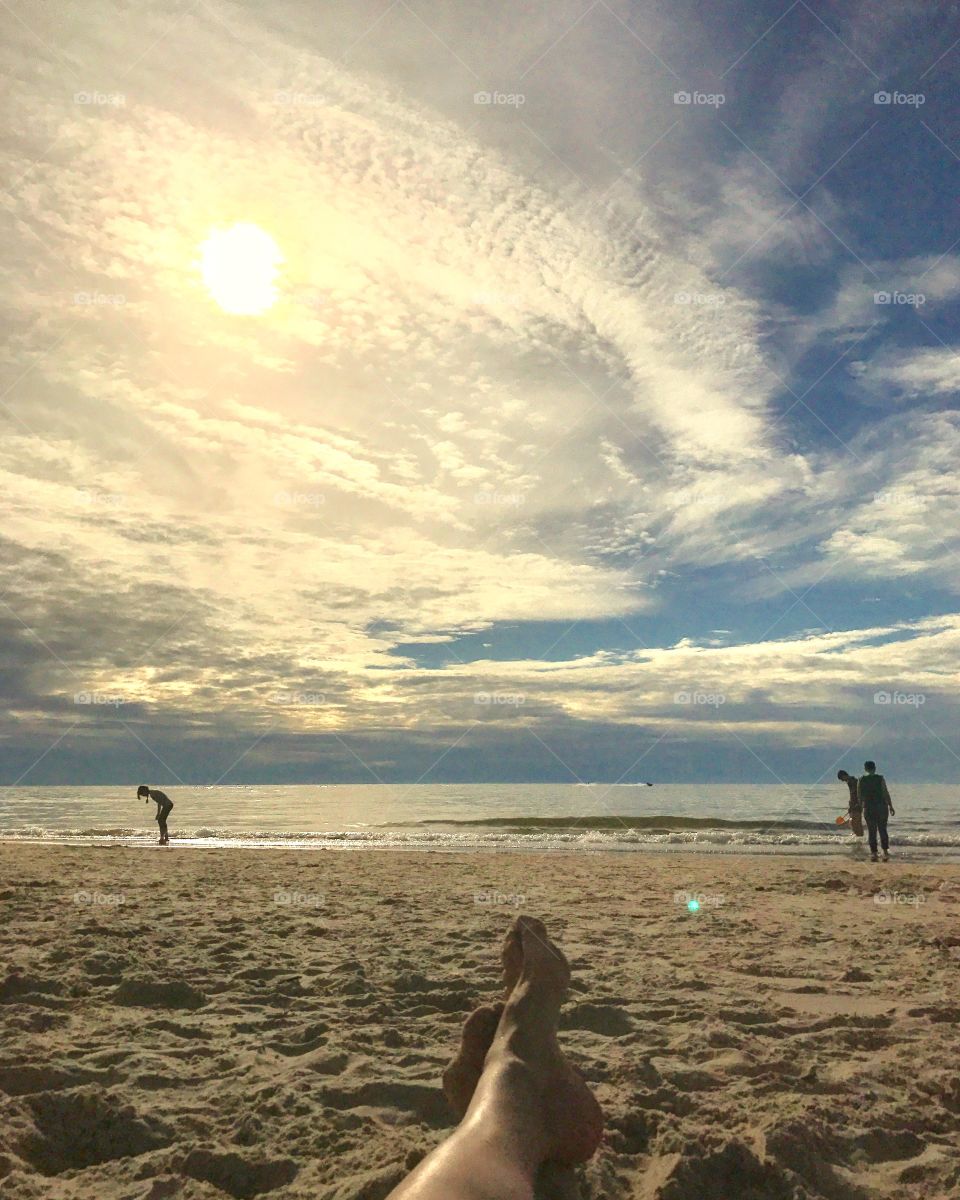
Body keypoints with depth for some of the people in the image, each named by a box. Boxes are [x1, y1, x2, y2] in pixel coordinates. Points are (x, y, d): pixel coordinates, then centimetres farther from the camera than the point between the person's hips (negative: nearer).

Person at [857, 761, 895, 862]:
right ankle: (885, 851, -1)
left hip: (868, 808, 1)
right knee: (883, 830, 9)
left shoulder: (861, 780, 1)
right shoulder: (880, 779, -4)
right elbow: (886, 793, -7)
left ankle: (874, 853, 2)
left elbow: (859, 795, 3)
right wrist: (891, 806, -2)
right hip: (881, 807, -1)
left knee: (871, 831, 6)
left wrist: (861, 805, 16)